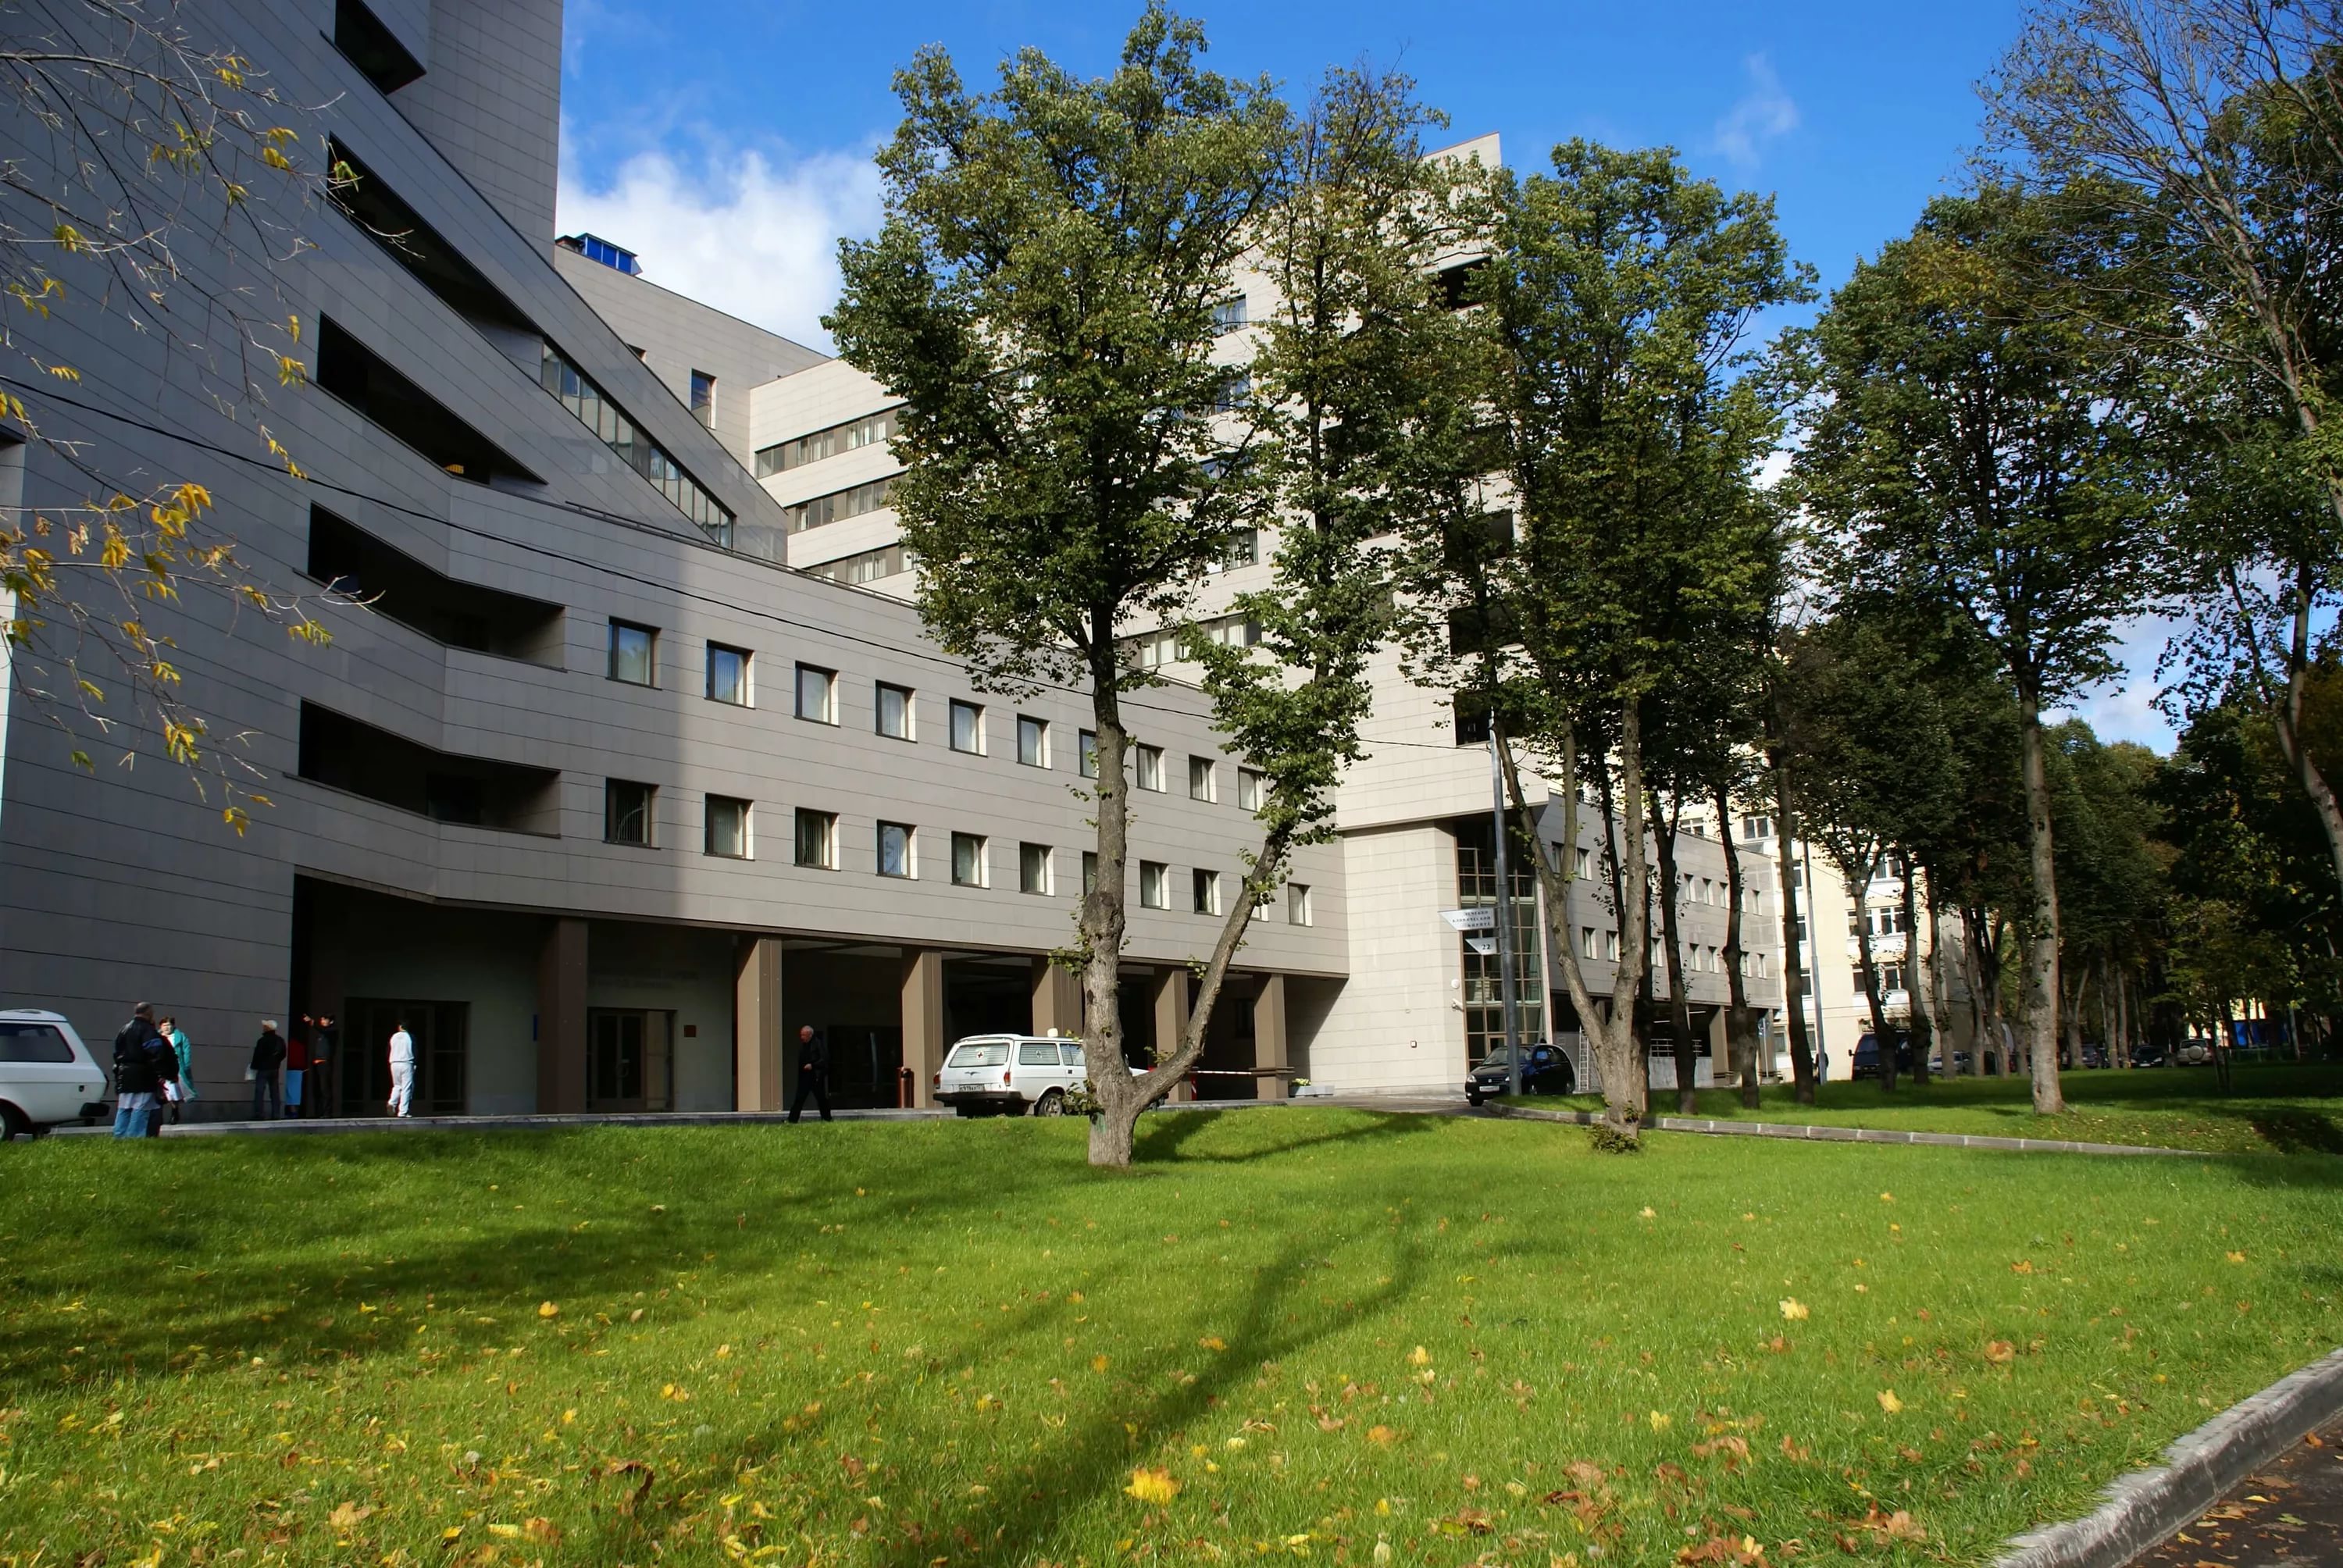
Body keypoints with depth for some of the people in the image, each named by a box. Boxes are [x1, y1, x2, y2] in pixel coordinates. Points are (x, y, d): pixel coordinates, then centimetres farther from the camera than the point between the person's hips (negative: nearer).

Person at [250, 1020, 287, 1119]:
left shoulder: (262, 1041, -14)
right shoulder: (280, 1040, 7)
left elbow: (257, 1055, -12)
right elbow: (283, 1054, 12)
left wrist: (254, 1067, 1)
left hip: (263, 1069, -6)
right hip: (275, 1069, 6)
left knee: (259, 1092, -5)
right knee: (275, 1093, 8)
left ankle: (258, 1115, -10)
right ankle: (276, 1114, 6)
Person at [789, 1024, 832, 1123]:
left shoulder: (819, 1043, -10)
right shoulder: (803, 1045, 12)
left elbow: (824, 1059, -14)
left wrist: (812, 1065, -22)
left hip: (817, 1077, -6)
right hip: (804, 1076, 6)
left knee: (822, 1099, 4)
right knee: (799, 1099, 1)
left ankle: (827, 1119, 14)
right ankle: (792, 1120, -1)